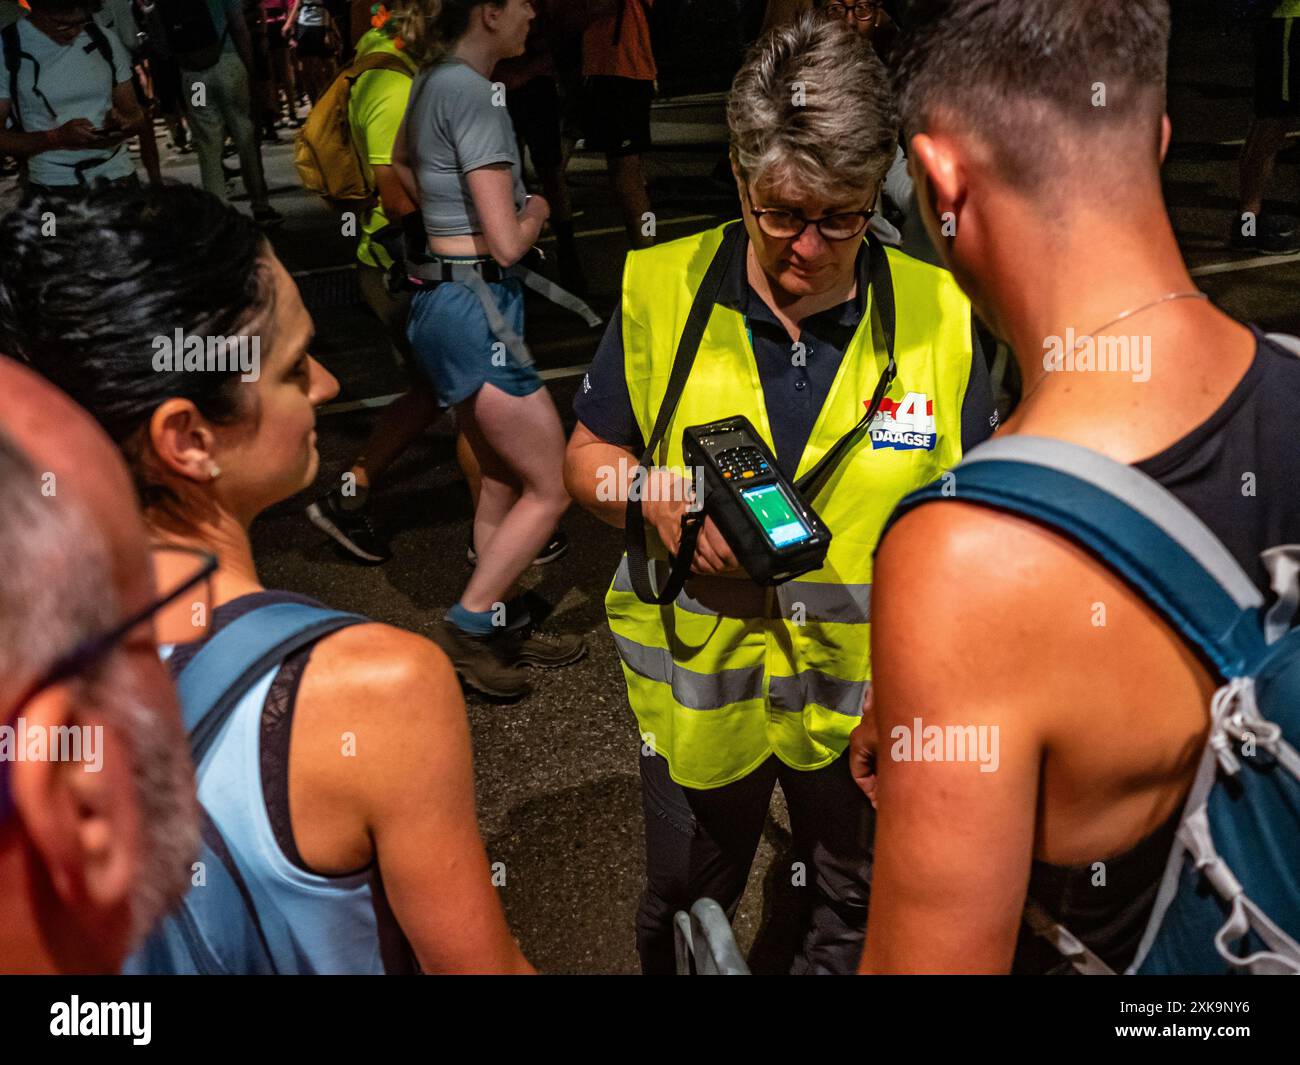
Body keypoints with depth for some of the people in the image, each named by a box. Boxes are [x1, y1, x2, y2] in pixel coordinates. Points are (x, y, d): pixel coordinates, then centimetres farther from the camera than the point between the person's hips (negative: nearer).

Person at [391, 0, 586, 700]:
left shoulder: (433, 82, 13)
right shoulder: (471, 93, -17)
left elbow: (400, 163, 35)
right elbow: (506, 242, -20)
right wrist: (536, 210, 1)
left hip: (446, 297, 10)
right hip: (476, 306, -10)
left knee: (502, 483, 17)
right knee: (551, 489, 0)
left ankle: (505, 631, 27)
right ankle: (465, 629, 6)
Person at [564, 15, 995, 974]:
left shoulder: (938, 315, -11)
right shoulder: (661, 292, -11)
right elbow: (587, 455, -1)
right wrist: (652, 493, -24)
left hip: (868, 690, 1)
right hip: (697, 686, 0)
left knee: (862, 922, 25)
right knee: (681, 917, 25)